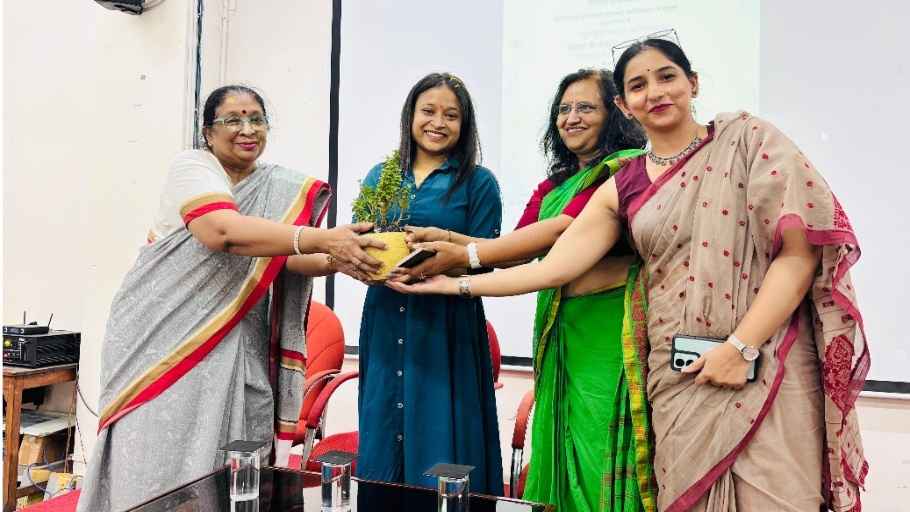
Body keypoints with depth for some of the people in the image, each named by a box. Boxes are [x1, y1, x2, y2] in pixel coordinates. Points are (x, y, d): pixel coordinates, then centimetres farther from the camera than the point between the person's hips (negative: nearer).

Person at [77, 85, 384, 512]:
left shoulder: (281, 189, 9)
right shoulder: (192, 167, -7)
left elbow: (288, 255, -3)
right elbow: (223, 231, -27)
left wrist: (336, 260, -25)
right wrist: (323, 238, -35)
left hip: (236, 347, 4)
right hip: (165, 336, -4)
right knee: (161, 464, -1)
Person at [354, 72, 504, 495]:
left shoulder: (479, 183, 0)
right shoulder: (380, 176, 12)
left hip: (445, 330, -3)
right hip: (384, 328, 4)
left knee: (439, 454, 3)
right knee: (381, 447, 12)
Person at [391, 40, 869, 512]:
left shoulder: (747, 139, 0)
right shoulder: (622, 188, 8)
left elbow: (800, 252, -7)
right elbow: (551, 269, 5)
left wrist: (740, 347, -14)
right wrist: (452, 284, 3)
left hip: (767, 367, -2)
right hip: (678, 378, 2)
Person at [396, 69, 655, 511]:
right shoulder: (552, 186, 18)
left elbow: (562, 230, -19)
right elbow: (517, 248, 8)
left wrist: (464, 256, -21)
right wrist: (449, 239, -7)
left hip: (610, 329, -7)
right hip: (557, 332, 7)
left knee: (603, 456, 0)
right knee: (566, 458, 13)